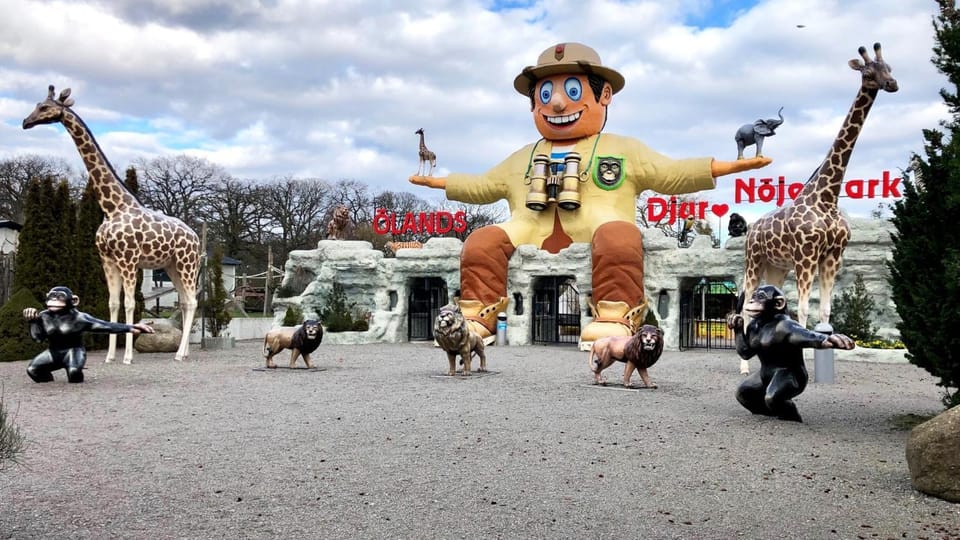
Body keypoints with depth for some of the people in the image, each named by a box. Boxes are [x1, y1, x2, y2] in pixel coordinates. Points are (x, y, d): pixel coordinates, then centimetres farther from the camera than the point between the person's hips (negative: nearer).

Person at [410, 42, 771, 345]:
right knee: (483, 241, -21)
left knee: (618, 236, -36)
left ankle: (615, 319, -43)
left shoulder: (624, 151, 22)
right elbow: (483, 186, 39)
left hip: (595, 241, -3)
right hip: (532, 248, 3)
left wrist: (725, 166, 6)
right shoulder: (522, 159, 33)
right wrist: (440, 182, 35)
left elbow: (672, 175, 15)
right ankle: (476, 317, -26)